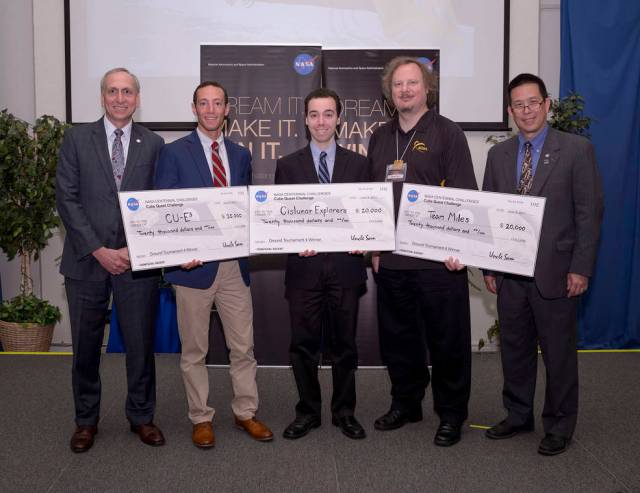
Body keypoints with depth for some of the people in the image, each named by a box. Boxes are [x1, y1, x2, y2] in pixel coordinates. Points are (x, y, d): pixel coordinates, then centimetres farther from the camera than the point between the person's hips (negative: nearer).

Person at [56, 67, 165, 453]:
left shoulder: (153, 144, 5)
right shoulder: (77, 138, 3)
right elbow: (67, 199, -3)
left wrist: (135, 250, -9)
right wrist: (99, 251, -10)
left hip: (139, 261, 0)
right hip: (87, 260, 0)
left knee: (141, 343, 8)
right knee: (86, 345, 10)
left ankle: (142, 416, 25)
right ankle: (86, 419, 27)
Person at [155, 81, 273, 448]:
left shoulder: (241, 155, 11)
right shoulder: (174, 153, -1)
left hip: (235, 263, 3)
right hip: (194, 263, -3)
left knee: (243, 346, 9)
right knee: (194, 349, 8)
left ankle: (246, 412, 25)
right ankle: (201, 418, 23)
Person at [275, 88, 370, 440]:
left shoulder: (358, 164, 8)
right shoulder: (288, 165, 7)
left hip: (345, 264, 0)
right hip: (304, 266, 0)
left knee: (344, 343, 9)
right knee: (304, 344, 7)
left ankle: (344, 412, 24)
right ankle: (308, 412, 22)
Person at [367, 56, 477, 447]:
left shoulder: (447, 133, -3)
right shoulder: (380, 138, 13)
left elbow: (465, 194, -7)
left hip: (438, 260, -5)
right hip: (391, 260, 5)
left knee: (447, 340, 5)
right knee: (398, 338, 15)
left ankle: (452, 414, 20)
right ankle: (405, 404, 32)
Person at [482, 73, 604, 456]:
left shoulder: (577, 149, -3)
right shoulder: (499, 154, 9)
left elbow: (589, 212, -6)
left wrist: (581, 269, -11)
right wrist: (489, 266, 6)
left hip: (555, 272, -4)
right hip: (509, 273, 4)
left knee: (559, 352, 7)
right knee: (514, 348, 14)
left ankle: (559, 427, 23)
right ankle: (518, 416, 31)